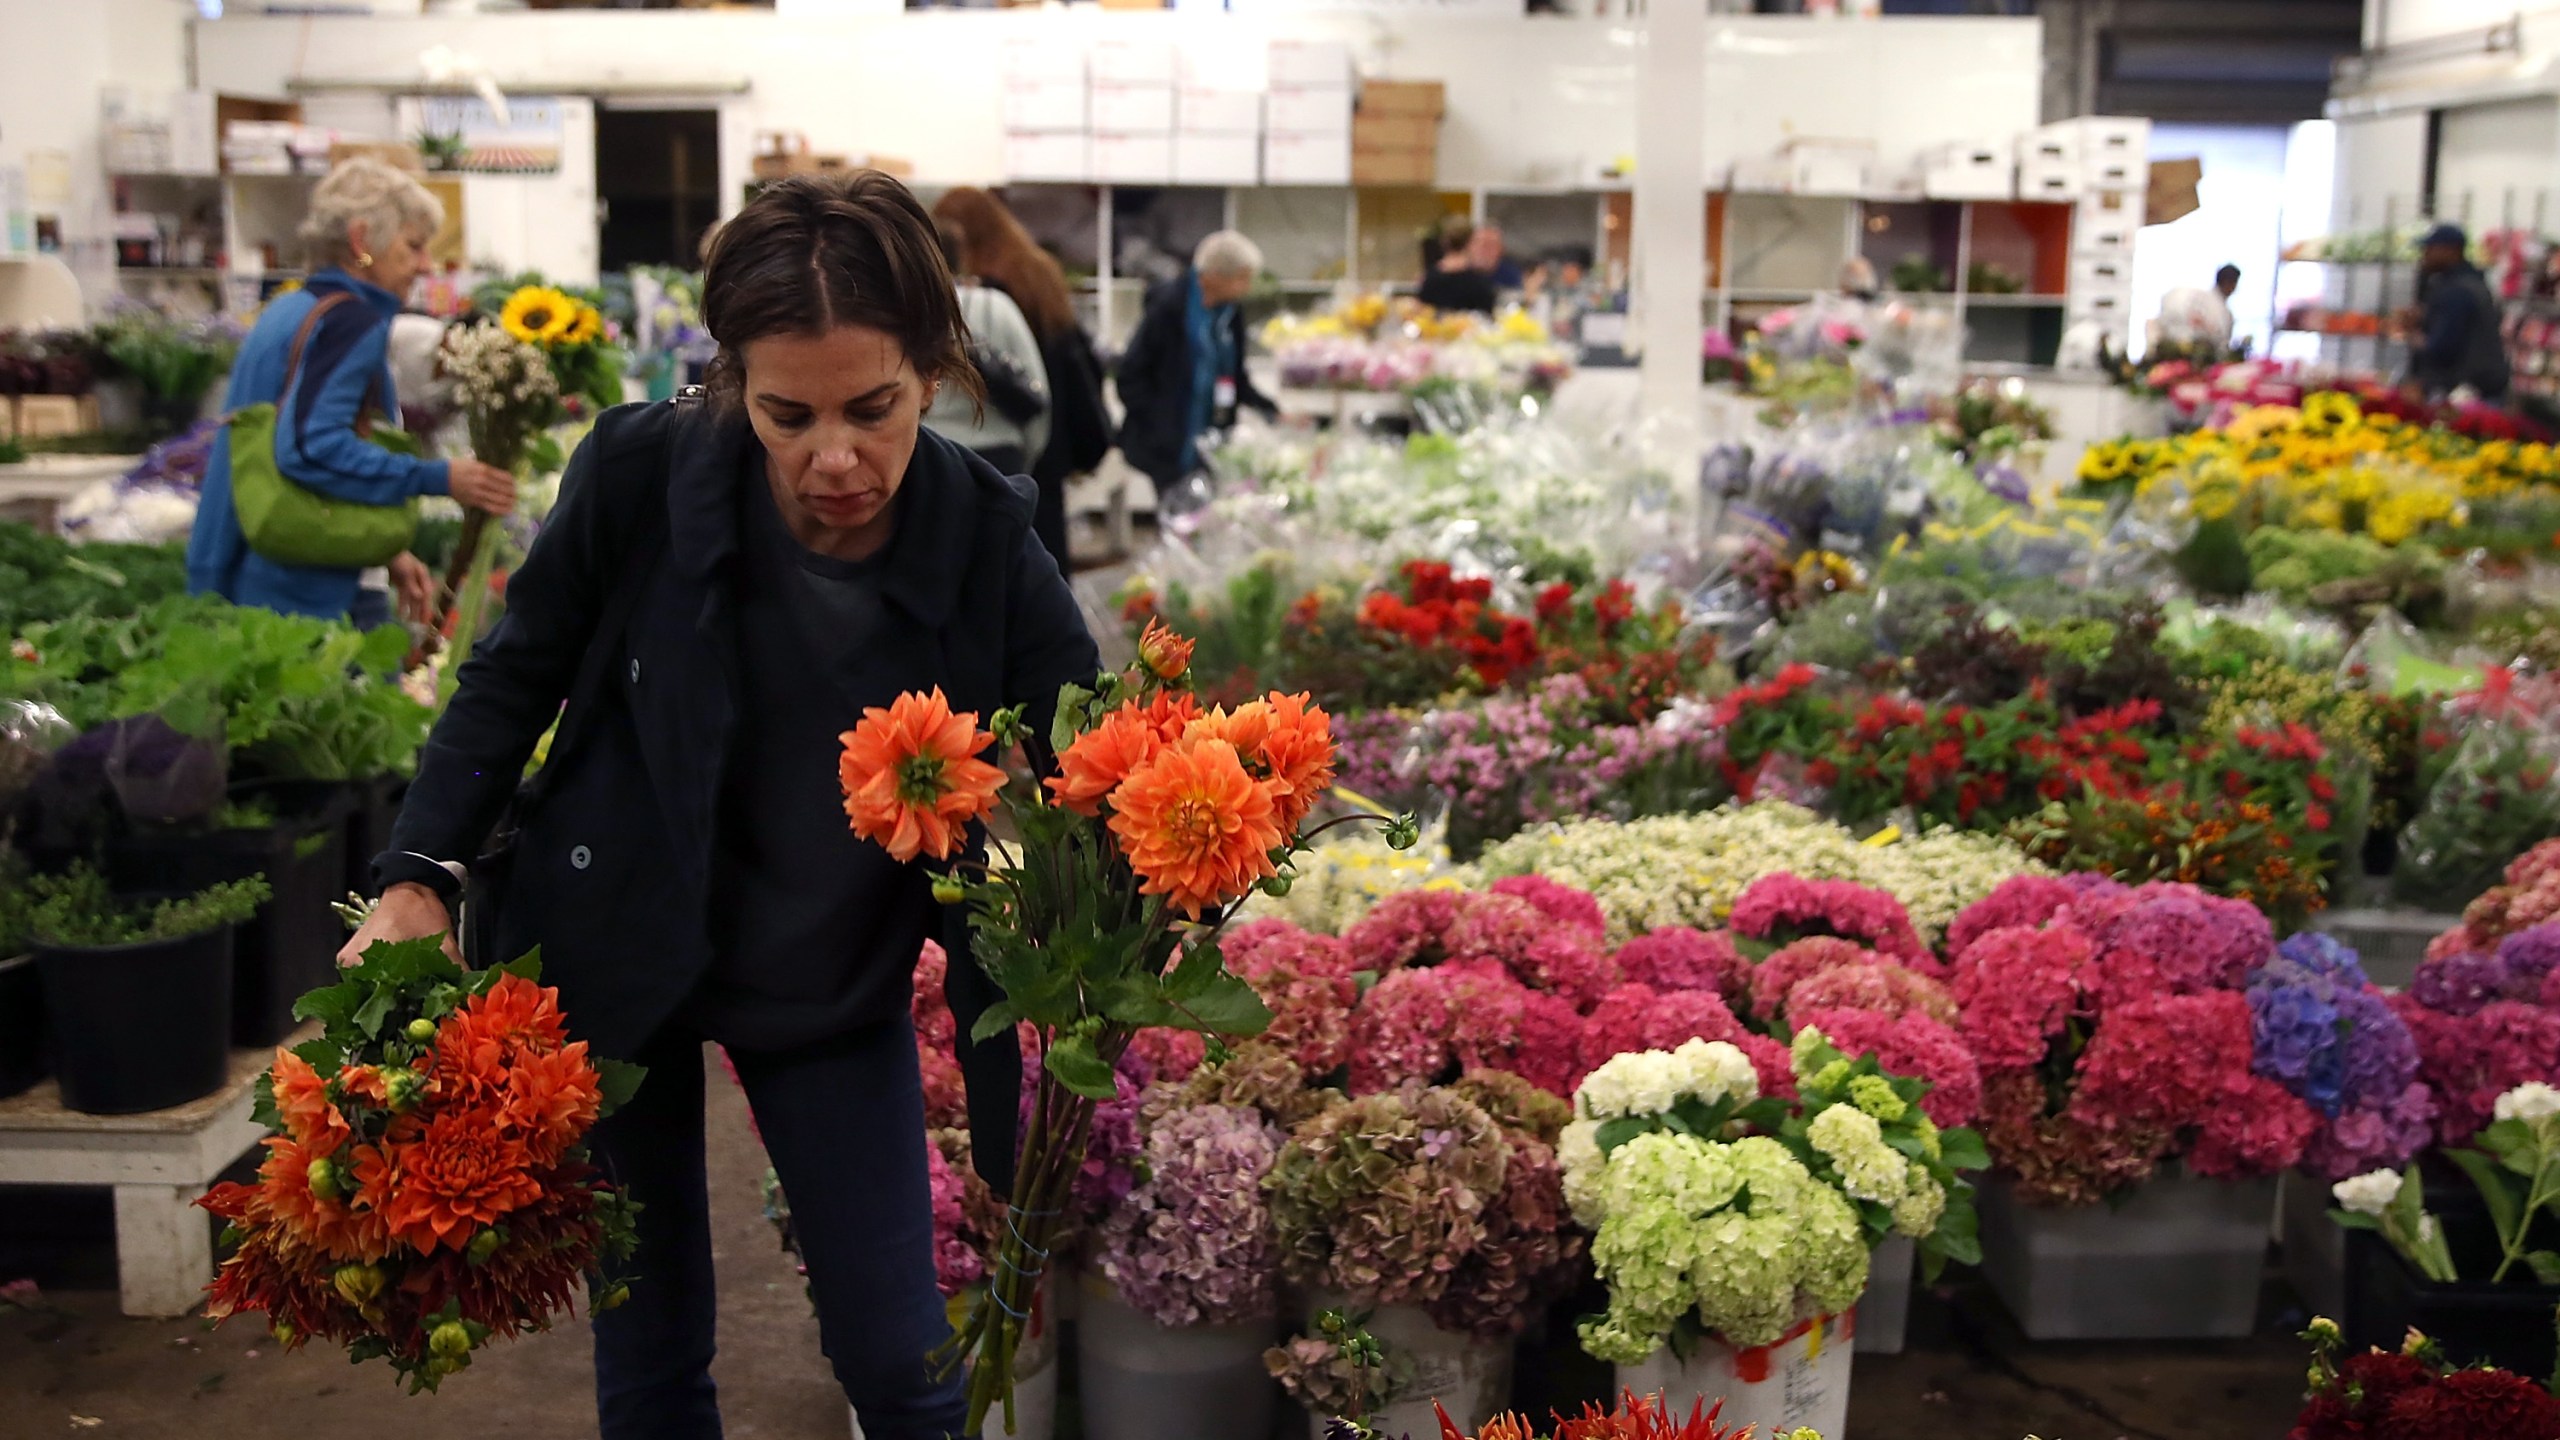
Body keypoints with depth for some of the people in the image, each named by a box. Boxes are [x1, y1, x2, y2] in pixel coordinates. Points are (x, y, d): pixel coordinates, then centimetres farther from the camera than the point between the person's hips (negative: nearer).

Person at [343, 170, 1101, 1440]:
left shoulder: (991, 555, -21)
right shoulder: (640, 474, -22)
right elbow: (516, 675, -4)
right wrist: (418, 880, -16)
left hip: (836, 991, 0)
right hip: (606, 950, 0)